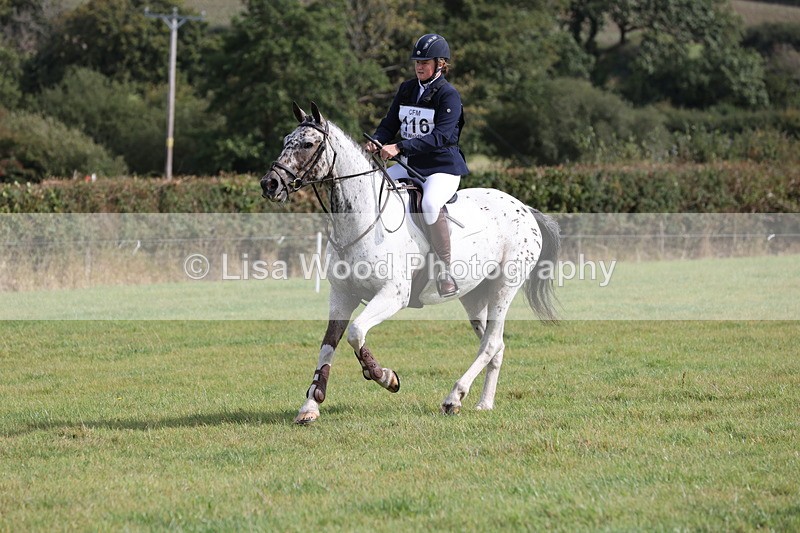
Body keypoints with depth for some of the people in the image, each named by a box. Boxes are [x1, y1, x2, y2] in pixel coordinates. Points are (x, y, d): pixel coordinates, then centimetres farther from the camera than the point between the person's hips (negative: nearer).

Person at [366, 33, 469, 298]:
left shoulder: (449, 95, -10)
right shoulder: (407, 89, 11)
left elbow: (440, 137, -22)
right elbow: (389, 124, 13)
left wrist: (400, 147, -32)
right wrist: (376, 142, -11)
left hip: (443, 168, -7)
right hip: (410, 166, 7)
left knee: (430, 203, -36)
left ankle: (445, 269, -26)